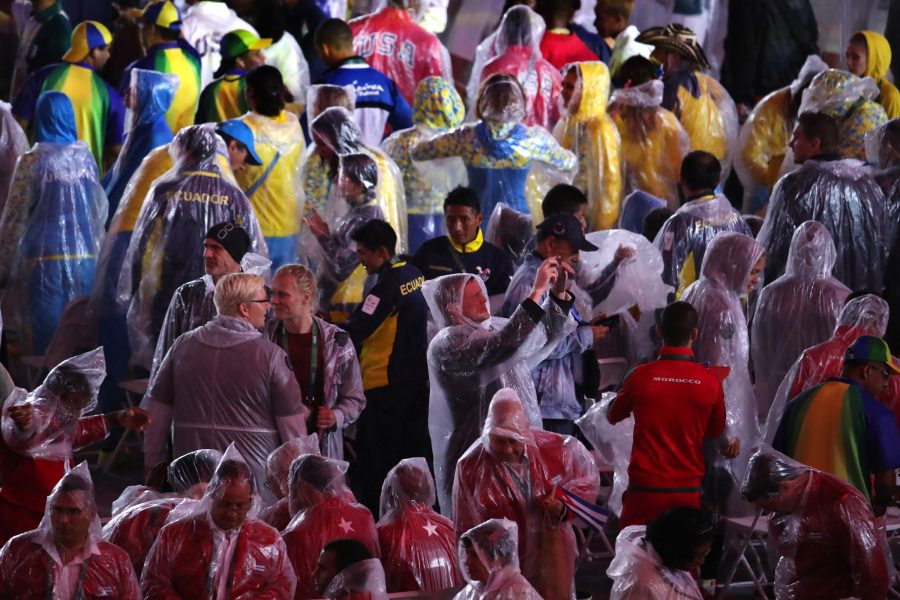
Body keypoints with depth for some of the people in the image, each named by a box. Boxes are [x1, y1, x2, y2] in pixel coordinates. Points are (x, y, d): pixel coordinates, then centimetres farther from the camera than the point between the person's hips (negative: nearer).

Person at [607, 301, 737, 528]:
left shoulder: (640, 375, -8)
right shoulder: (710, 380, -4)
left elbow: (613, 416, 11)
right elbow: (716, 433, 13)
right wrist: (728, 445, 36)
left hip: (645, 488, -1)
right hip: (688, 492, 1)